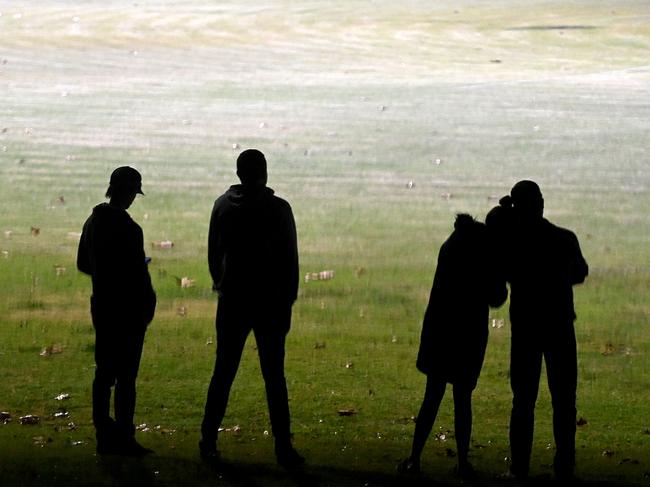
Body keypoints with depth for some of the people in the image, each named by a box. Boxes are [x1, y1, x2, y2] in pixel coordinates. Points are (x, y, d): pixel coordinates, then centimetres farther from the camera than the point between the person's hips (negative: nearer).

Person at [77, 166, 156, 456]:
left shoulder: (93, 222, 7)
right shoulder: (127, 228, -18)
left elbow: (83, 263, 16)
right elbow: (138, 272, -19)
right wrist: (148, 303, -8)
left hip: (101, 306, 8)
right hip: (128, 309, -8)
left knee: (104, 372, 13)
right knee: (126, 376, -3)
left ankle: (104, 435, 17)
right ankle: (123, 439, -2)